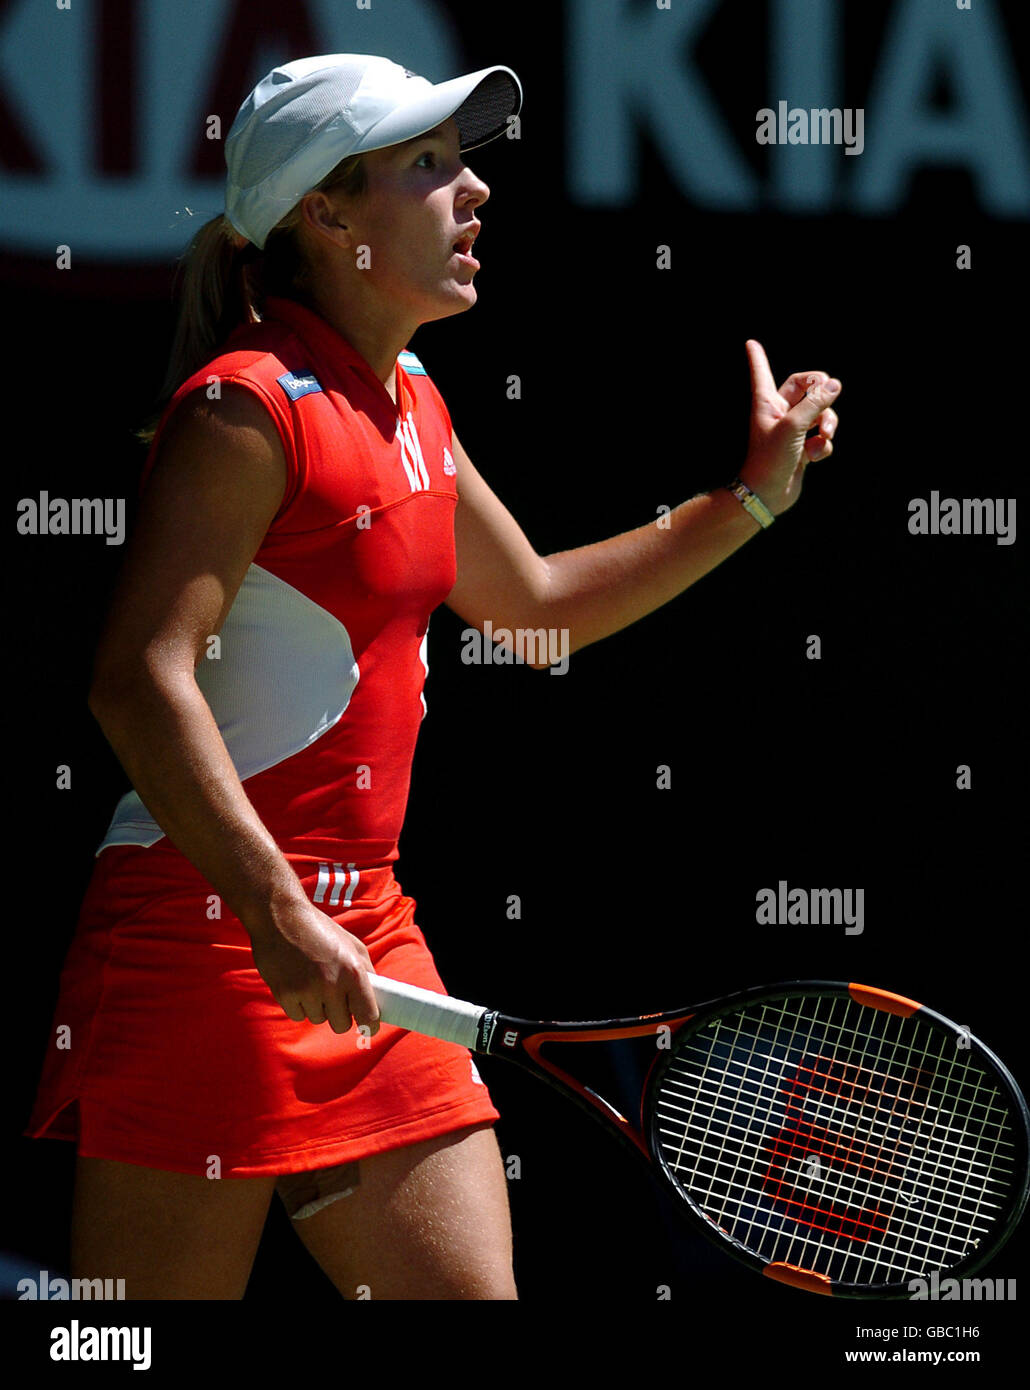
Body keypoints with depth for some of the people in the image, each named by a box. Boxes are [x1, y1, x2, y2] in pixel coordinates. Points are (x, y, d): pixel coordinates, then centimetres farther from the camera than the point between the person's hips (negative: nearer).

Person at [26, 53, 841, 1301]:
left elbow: (537, 601, 32)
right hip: (205, 934, -9)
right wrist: (276, 915, -27)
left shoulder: (410, 406, 15)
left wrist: (753, 496, 25)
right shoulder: (251, 406, -12)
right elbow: (140, 683, -21)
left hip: (360, 934, 9)